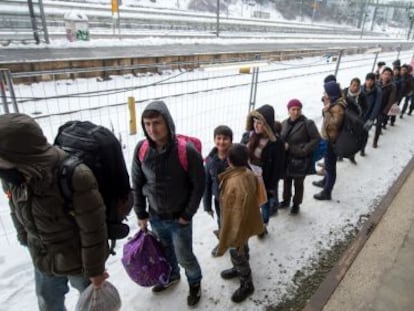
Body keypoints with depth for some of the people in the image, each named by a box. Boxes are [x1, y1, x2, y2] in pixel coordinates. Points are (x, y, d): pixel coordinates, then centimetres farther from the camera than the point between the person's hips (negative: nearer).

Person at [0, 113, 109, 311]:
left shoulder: (75, 178, -36)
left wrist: (94, 270, -14)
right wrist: (26, 241, 18)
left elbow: (93, 231, -25)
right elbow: (18, 213, 6)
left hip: (78, 261, -6)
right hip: (43, 259, 6)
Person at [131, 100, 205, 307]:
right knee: (165, 251, 25)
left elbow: (198, 185, -15)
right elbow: (137, 184, 0)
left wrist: (187, 215, -11)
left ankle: (195, 282, 43)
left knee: (184, 257, 12)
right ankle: (171, 276, 55)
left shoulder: (187, 151, -24)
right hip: (155, 217, 4)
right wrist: (141, 214, 2)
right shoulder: (141, 149, -11)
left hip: (179, 219, -4)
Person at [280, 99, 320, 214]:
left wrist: (304, 150, -18)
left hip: (300, 160, -5)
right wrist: (283, 145, -6)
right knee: (286, 181, 20)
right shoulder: (284, 123, 3)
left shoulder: (307, 123, -14)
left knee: (298, 183, 10)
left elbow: (316, 139, -12)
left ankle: (296, 204, 30)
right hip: (286, 158, 5)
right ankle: (286, 200, 42)